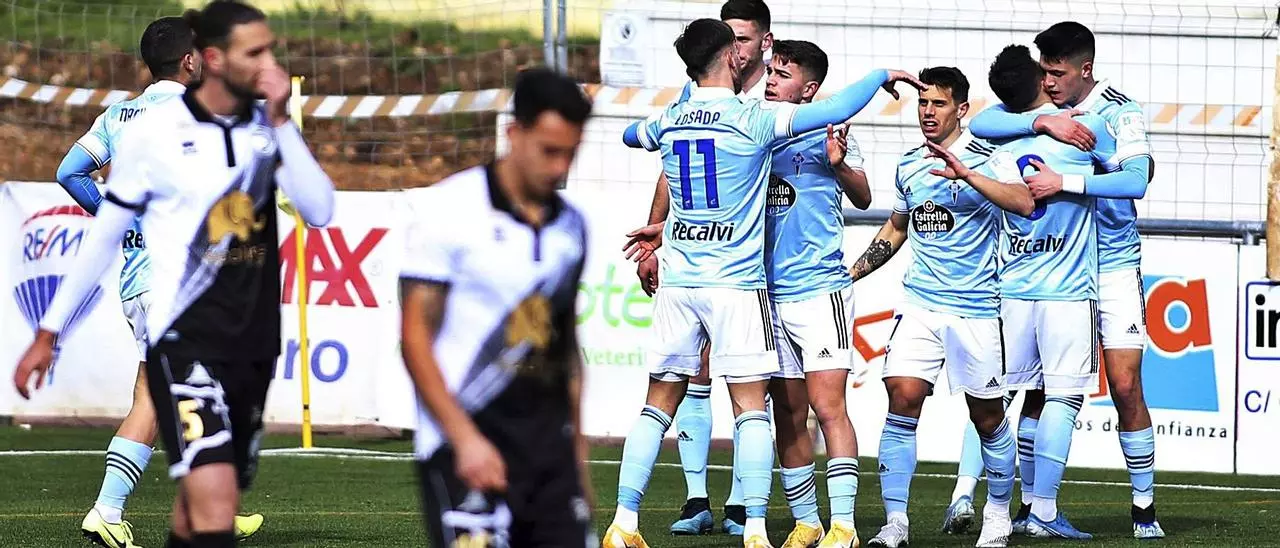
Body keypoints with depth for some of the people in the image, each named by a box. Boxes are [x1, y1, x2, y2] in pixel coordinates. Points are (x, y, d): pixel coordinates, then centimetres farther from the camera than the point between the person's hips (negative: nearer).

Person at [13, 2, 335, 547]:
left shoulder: (270, 128, 5)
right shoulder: (156, 131, -6)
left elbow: (320, 210, -7)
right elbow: (104, 235, 3)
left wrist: (281, 121, -12)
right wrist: (48, 333, 6)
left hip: (254, 340, 5)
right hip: (185, 337, -5)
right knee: (215, 504, -20)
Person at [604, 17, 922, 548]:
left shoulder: (669, 120, 6)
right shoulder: (752, 118, -8)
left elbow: (630, 135, 30)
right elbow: (837, 109, -9)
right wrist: (883, 75, 6)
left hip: (677, 283, 4)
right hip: (736, 283, -4)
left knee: (658, 405, 8)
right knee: (751, 409, -1)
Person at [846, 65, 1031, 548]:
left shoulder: (987, 160, -6)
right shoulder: (909, 166, 11)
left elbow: (1024, 202, -25)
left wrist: (965, 174, -34)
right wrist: (851, 272, 22)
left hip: (976, 309, -4)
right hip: (919, 304, 4)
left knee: (986, 413, 5)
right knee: (902, 399, -11)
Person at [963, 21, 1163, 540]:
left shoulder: (1120, 112, -10)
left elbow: (1136, 180, -24)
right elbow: (981, 122, -15)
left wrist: (1064, 182, -31)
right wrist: (1042, 121, -28)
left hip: (1113, 265, -3)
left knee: (1125, 386, -7)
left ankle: (1144, 505, 5)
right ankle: (1031, 502, 8)